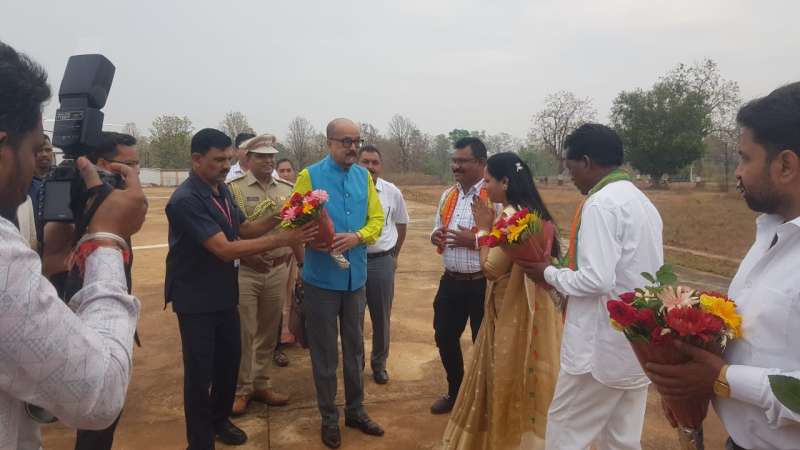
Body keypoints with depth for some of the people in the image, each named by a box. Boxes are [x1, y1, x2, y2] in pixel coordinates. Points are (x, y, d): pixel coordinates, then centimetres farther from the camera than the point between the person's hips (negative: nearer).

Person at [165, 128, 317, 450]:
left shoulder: (221, 189, 3)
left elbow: (242, 229, 9)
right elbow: (225, 249, -30)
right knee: (200, 369, 4)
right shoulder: (186, 199, -24)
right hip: (195, 297, -8)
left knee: (230, 357, 18)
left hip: (224, 291, 8)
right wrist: (282, 240, -32)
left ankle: (219, 420, 41)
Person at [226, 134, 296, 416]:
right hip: (245, 270, -4)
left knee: (268, 331, 14)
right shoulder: (234, 188, -4)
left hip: (278, 271, 4)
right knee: (244, 332, 3)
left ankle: (260, 384, 28)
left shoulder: (287, 190, 9)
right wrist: (248, 254, -18)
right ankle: (241, 389, 19)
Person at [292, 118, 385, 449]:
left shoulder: (364, 177, 6)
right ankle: (329, 417, 26)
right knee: (324, 351, 9)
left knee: (355, 347, 16)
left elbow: (377, 218, 3)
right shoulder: (310, 175, -7)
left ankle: (355, 410, 33)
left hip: (355, 276, 4)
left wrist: (357, 237, -16)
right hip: (322, 278, -4)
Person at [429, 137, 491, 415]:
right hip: (451, 282, 7)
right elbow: (438, 229, 20)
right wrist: (435, 236, -3)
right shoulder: (448, 196, 9)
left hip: (482, 284, -7)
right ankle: (455, 392, 40)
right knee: (444, 338, 17)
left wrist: (475, 240, -24)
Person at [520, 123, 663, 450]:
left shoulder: (600, 203, -18)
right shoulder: (642, 202, 12)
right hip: (639, 347, 9)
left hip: (603, 349, -9)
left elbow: (597, 279, -25)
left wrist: (549, 273, -9)